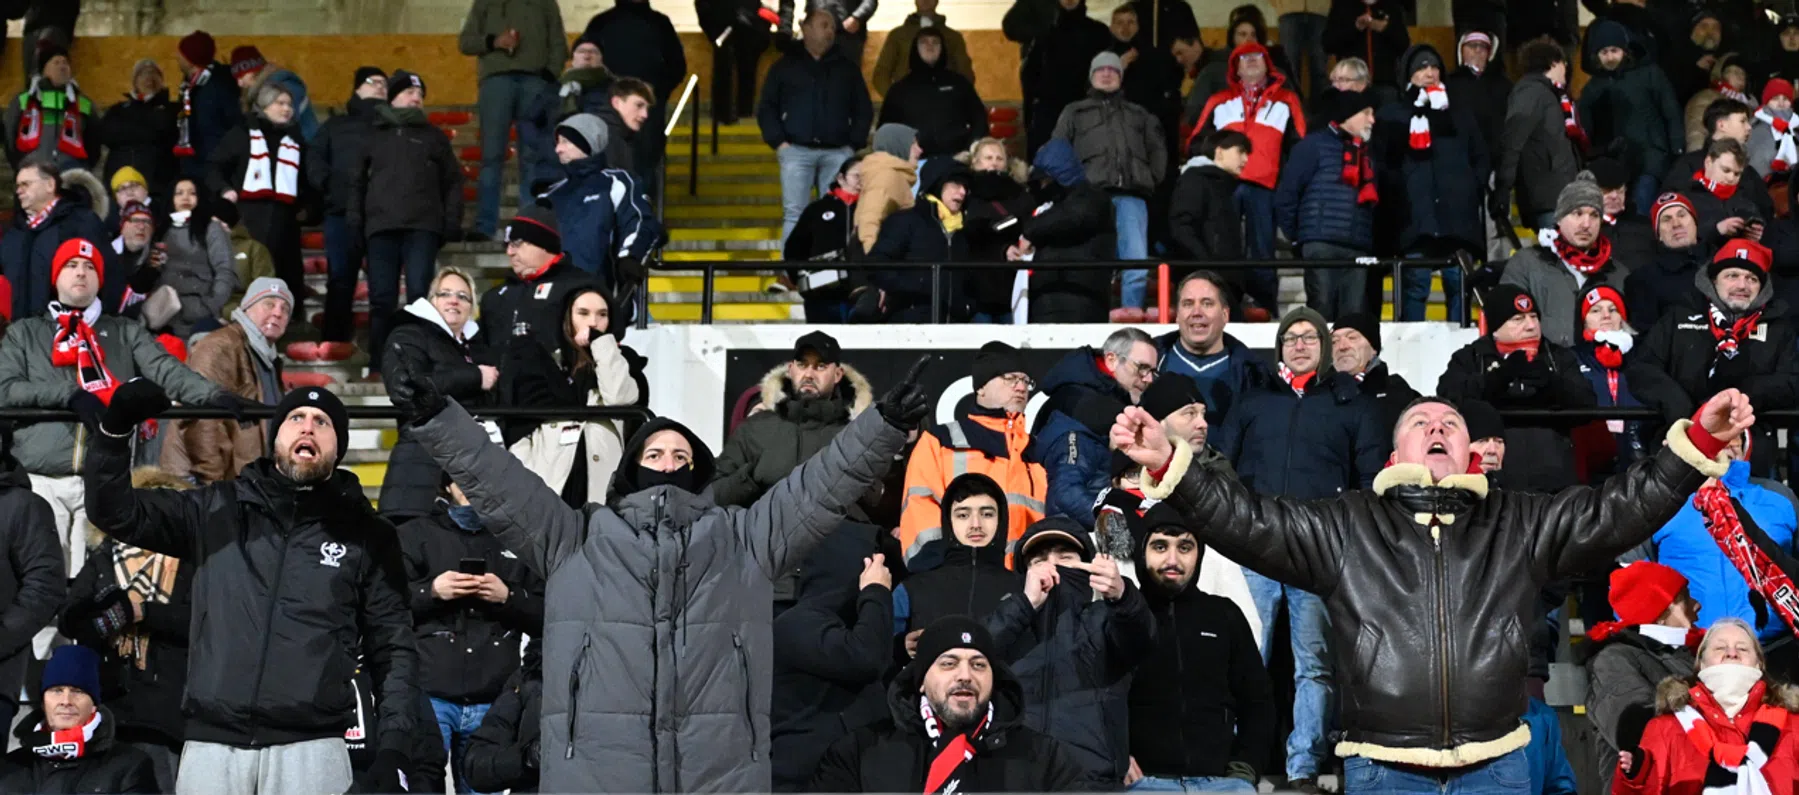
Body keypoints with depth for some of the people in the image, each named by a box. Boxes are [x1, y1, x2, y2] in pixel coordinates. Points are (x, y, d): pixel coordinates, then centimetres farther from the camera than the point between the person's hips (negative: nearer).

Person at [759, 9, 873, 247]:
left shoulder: (848, 68, 15)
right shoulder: (785, 66, 11)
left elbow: (864, 110, 16)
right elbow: (766, 108, 9)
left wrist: (854, 143, 3)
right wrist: (778, 142, -3)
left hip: (838, 152, 2)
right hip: (796, 151, -2)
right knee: (794, 214, -6)